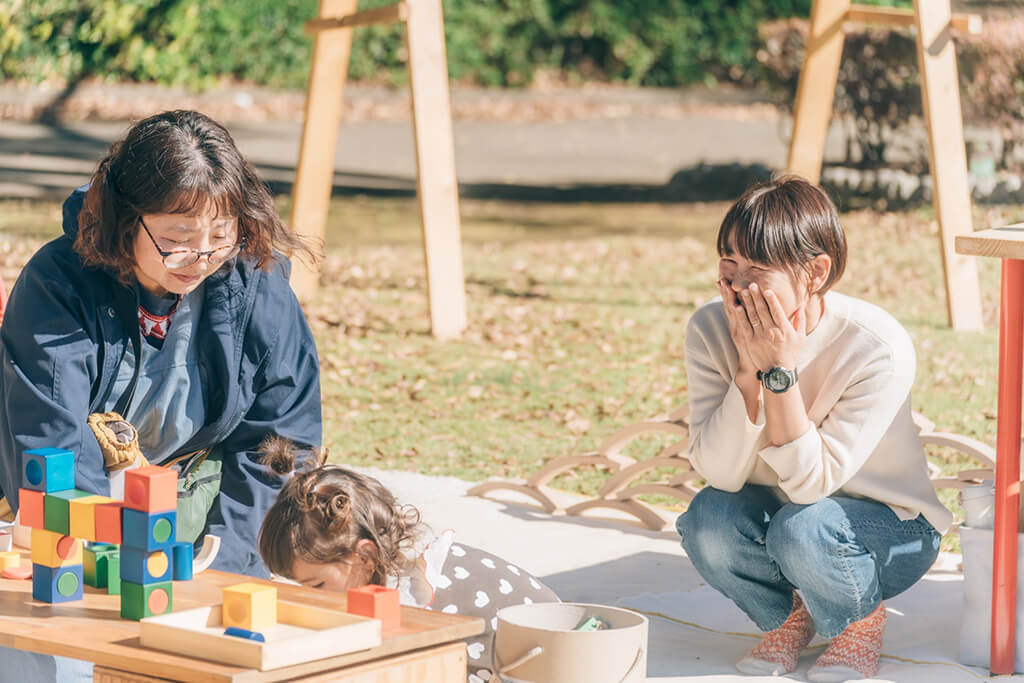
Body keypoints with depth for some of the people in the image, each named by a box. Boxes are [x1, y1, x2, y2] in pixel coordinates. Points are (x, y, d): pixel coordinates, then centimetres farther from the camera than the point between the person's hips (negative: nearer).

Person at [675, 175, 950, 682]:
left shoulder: (879, 349, -28)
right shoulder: (710, 331, -16)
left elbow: (811, 482, -29)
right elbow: (719, 473, -22)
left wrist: (780, 371, -36)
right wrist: (750, 368, -33)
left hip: (889, 527, -3)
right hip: (777, 512, 3)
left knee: (803, 529, -35)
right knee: (709, 520, -28)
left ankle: (861, 619, 0)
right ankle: (788, 614, 4)